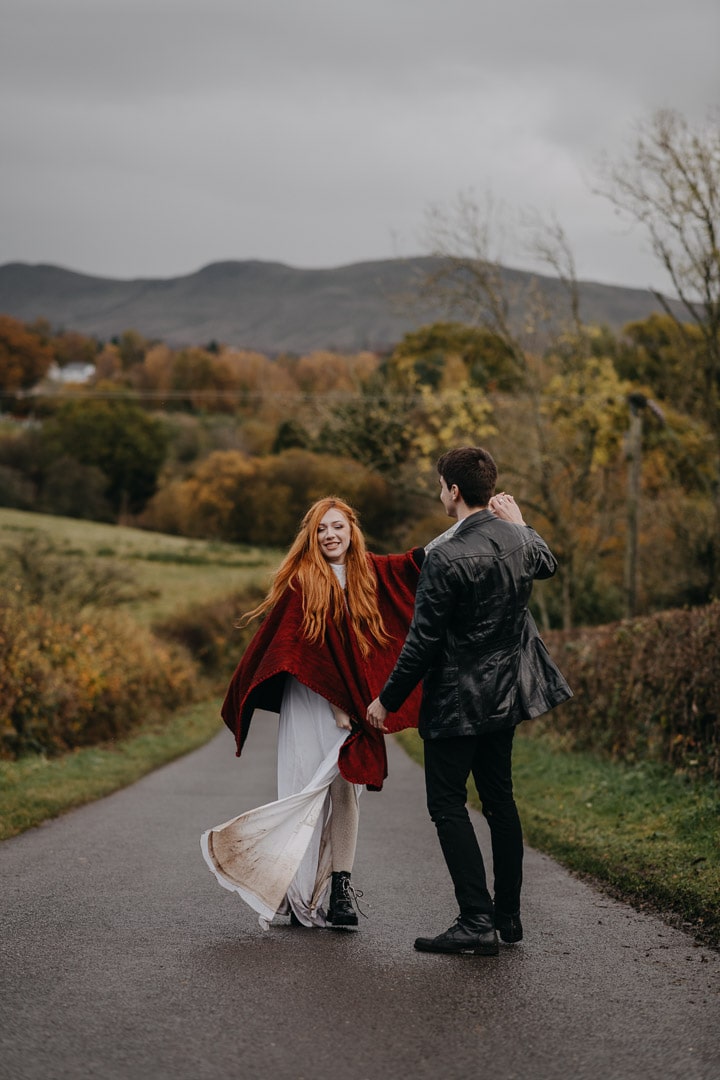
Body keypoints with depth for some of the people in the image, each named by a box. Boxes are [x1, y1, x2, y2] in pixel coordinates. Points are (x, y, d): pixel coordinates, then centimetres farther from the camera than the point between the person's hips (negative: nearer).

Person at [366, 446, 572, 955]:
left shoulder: (447, 559, -23)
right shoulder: (519, 541, -1)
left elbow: (423, 642, -19)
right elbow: (548, 564, 26)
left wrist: (387, 700, -8)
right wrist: (519, 523, 31)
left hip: (458, 698, -8)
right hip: (507, 690, 8)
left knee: (448, 804, -1)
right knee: (499, 798, 16)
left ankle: (477, 921, -7)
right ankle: (508, 914, 23)